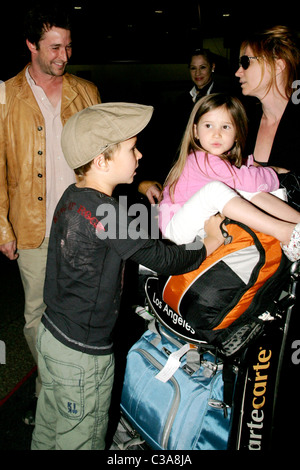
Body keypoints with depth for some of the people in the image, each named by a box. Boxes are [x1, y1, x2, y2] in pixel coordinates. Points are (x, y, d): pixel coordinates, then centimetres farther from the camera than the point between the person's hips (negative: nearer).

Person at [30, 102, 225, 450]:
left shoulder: (72, 197, 0)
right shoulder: (103, 212, -27)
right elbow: (162, 259, -19)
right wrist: (210, 243, -5)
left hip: (52, 331, 8)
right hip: (82, 355, -8)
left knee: (48, 429, 26)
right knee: (80, 439, 14)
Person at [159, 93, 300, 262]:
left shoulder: (227, 159, 5)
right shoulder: (202, 159, -22)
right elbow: (245, 179, -24)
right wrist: (273, 174, -8)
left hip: (204, 226, 8)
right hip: (176, 228, -8)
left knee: (249, 190, -8)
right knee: (215, 188, -33)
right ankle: (284, 233, -34)